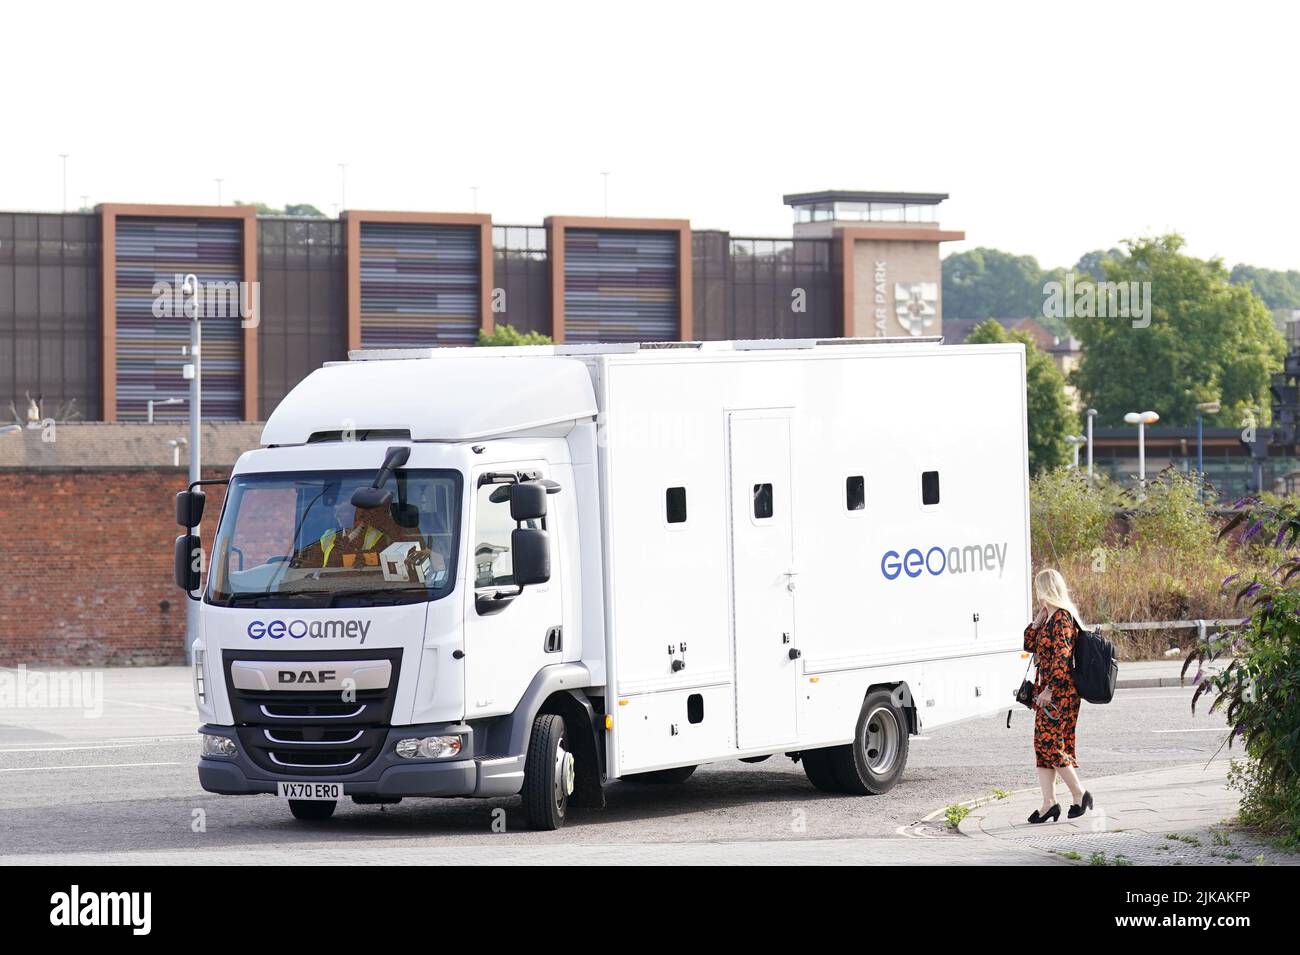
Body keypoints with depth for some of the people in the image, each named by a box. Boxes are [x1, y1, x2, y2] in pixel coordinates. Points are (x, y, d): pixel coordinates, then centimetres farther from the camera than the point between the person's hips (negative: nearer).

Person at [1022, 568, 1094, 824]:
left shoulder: (1061, 618, -15)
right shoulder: (1049, 617, 15)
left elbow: (1062, 658, -21)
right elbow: (1030, 645, 23)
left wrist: (1049, 689, -21)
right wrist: (1037, 620, 10)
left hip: (1060, 692, -10)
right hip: (1046, 690, 10)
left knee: (1050, 744, -9)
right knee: (1042, 744, 7)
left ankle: (1080, 793, 1)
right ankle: (1049, 802, 7)